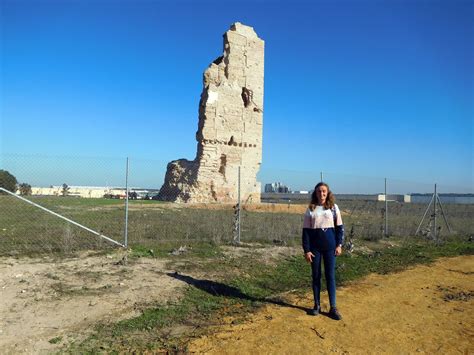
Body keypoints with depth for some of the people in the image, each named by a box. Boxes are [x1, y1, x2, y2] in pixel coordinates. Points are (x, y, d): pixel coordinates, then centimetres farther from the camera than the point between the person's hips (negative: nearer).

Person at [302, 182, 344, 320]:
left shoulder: (333, 207, 3)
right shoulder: (311, 209, 2)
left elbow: (340, 227, 5)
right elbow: (306, 230, 1)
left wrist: (339, 245, -4)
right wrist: (306, 250, -4)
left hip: (330, 245, 0)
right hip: (315, 246, 1)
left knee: (330, 276, 3)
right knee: (316, 276, 8)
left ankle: (333, 308, 11)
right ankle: (317, 305, 21)